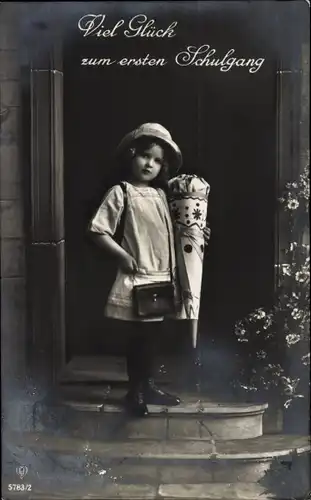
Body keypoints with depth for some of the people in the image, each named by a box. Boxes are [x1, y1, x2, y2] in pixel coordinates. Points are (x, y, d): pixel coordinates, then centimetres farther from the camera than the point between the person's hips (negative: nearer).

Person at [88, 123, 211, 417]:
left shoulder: (161, 194, 11)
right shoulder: (120, 192, -8)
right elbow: (98, 230, -11)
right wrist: (121, 255, -18)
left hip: (162, 277, 6)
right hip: (136, 278, -6)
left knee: (152, 335, 15)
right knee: (138, 337, 0)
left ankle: (148, 386, 29)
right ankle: (135, 392, 15)